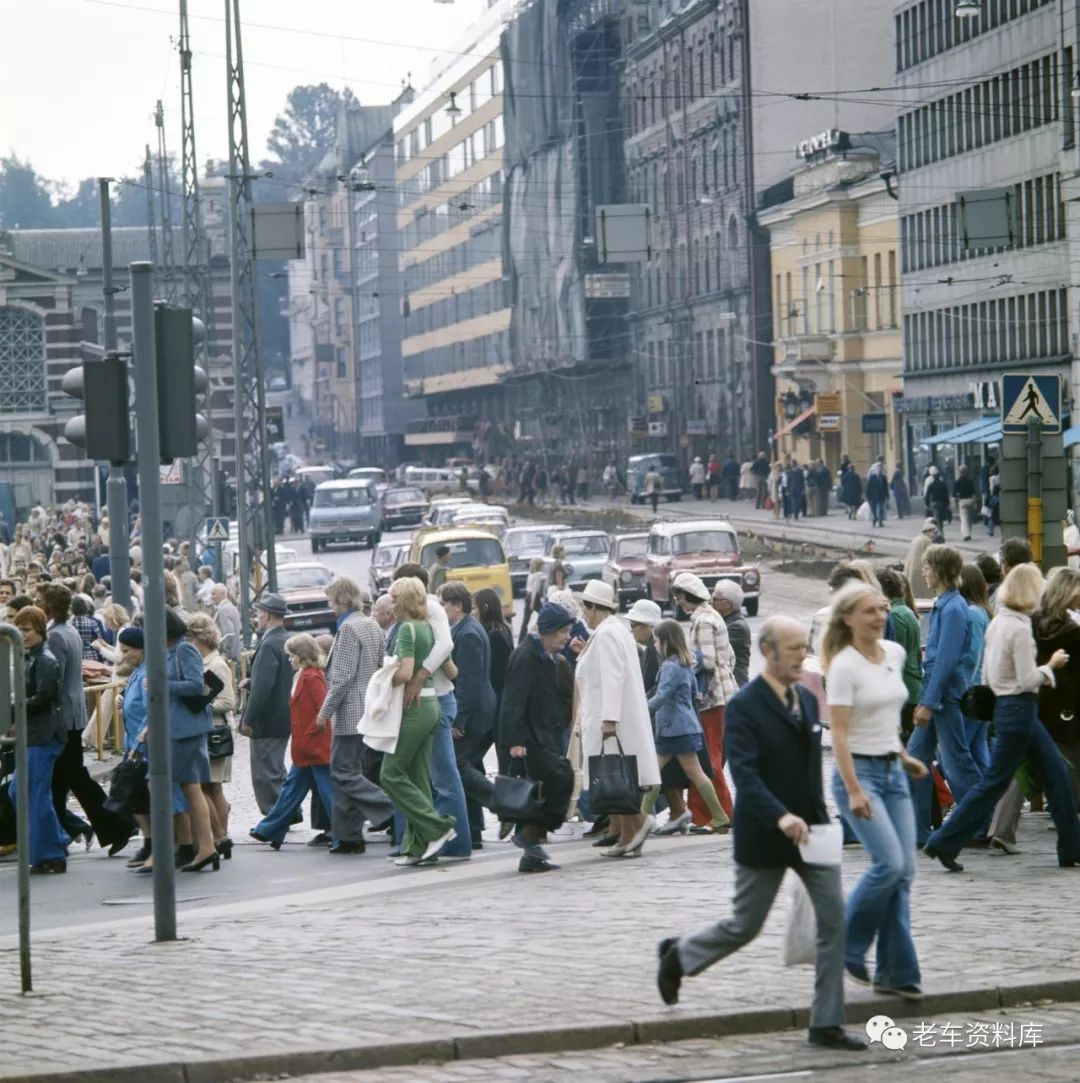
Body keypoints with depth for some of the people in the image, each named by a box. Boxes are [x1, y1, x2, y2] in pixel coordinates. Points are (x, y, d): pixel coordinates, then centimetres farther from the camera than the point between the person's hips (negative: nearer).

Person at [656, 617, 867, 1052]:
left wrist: (820, 817, 14)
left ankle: (827, 1023, 2)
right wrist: (780, 816, -36)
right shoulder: (744, 706, -14)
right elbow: (744, 774, -24)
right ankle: (678, 956, 36)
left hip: (809, 829, 6)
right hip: (764, 837, -6)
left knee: (833, 919, -4)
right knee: (745, 926, 7)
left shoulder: (807, 700, 9)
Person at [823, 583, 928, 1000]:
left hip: (893, 771, 7)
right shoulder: (845, 666, -12)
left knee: (904, 872, 2)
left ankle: (895, 973, 6)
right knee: (889, 863, -19)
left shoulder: (895, 654, 9)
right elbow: (839, 734, -16)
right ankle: (845, 948, 1)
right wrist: (853, 790, -23)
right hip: (859, 770, -7)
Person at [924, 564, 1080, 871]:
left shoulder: (996, 624, 8)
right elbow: (1027, 680, -19)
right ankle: (944, 843, 1)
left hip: (1005, 705, 9)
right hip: (1019, 709, -9)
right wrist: (1051, 666, -1)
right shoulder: (1020, 629, -19)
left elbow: (986, 676, 12)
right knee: (994, 782, -3)